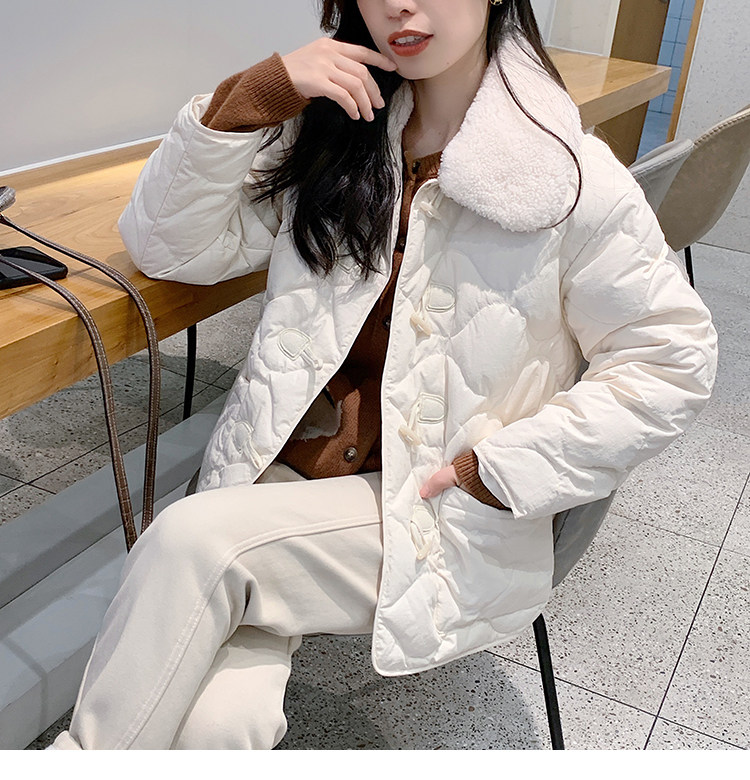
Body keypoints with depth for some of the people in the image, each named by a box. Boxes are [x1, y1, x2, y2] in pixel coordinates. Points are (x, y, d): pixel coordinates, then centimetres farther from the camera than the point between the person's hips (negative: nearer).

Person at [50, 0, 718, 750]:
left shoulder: (572, 180, -7)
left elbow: (674, 361, -2)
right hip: (282, 471, 3)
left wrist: (497, 470, -8)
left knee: (191, 542, -25)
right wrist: (255, 95, -11)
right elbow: (168, 244, 3)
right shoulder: (333, 134, 6)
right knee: (211, 723, -23)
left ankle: (87, 751, -3)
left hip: (437, 512, -2)